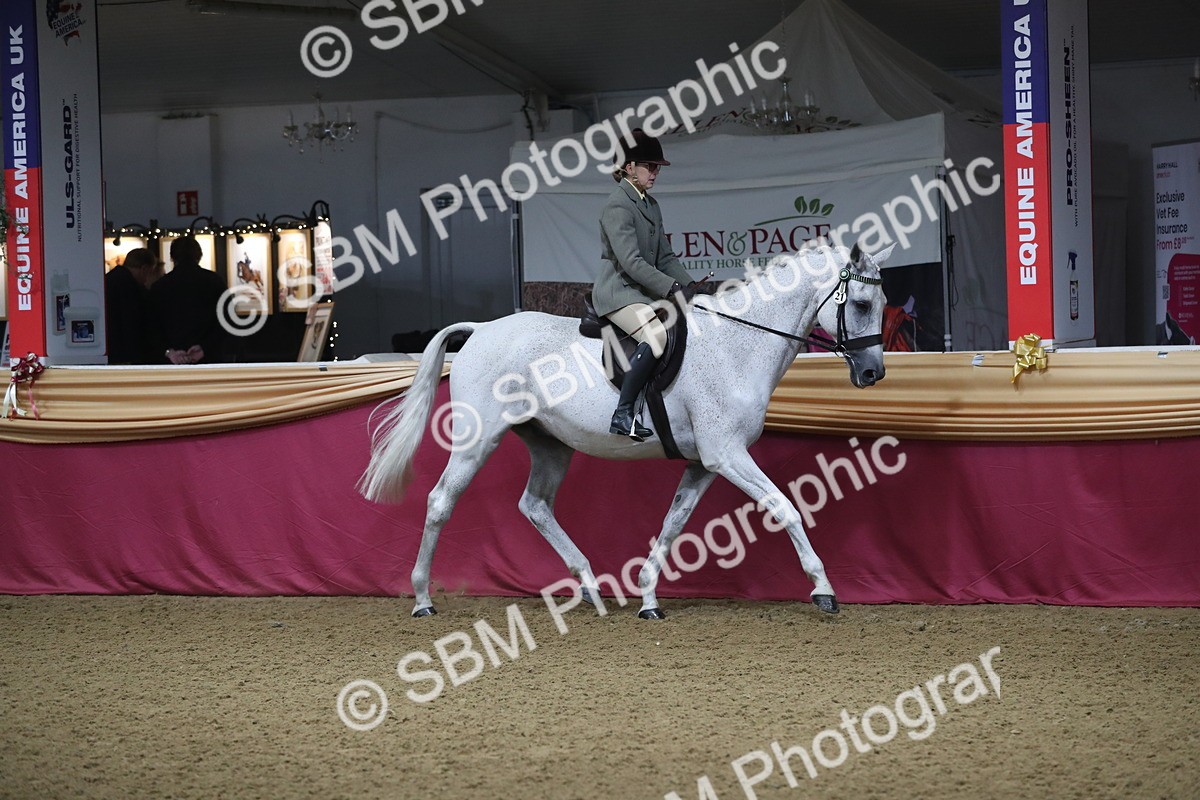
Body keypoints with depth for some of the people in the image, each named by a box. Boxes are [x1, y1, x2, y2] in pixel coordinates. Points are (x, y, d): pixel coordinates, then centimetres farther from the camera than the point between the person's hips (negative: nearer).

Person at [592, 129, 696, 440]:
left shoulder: (651, 206, 16)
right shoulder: (618, 206, -13)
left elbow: (665, 257, 18)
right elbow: (631, 262, -22)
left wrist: (690, 287, 2)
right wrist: (672, 289, -23)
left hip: (646, 292, 10)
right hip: (618, 291, -10)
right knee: (657, 336, -32)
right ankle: (622, 414, -31)